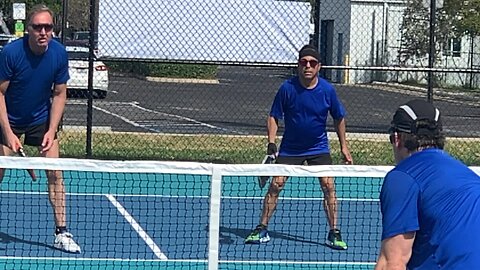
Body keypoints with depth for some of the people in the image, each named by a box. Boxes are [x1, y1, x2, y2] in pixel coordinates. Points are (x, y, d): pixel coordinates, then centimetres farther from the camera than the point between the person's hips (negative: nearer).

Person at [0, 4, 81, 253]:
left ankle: (61, 233, 1)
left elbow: (59, 94, -5)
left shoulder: (59, 53, -15)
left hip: (42, 119, 2)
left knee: (55, 172, -6)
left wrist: (51, 131, -14)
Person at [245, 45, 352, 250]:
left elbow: (338, 118, 5)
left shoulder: (327, 90, -11)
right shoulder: (287, 88, -14)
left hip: (319, 148, 0)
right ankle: (262, 229, 6)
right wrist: (271, 143, -16)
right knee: (275, 184, -6)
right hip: (290, 147, 0)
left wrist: (343, 146, 7)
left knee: (328, 185, -11)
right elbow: (273, 117, -4)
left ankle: (334, 233, 0)